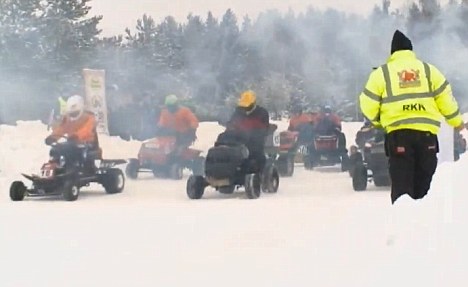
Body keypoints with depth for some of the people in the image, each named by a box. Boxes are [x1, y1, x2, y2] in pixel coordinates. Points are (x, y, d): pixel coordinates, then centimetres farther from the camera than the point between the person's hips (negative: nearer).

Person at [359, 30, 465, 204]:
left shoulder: (381, 73, 4)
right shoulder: (428, 69, 11)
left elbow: (368, 105, 2)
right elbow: (445, 99, 10)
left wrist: (378, 121, 22)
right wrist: (456, 122, 24)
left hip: (398, 133, -2)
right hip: (426, 132, 2)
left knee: (401, 184, 0)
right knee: (424, 183, 12)